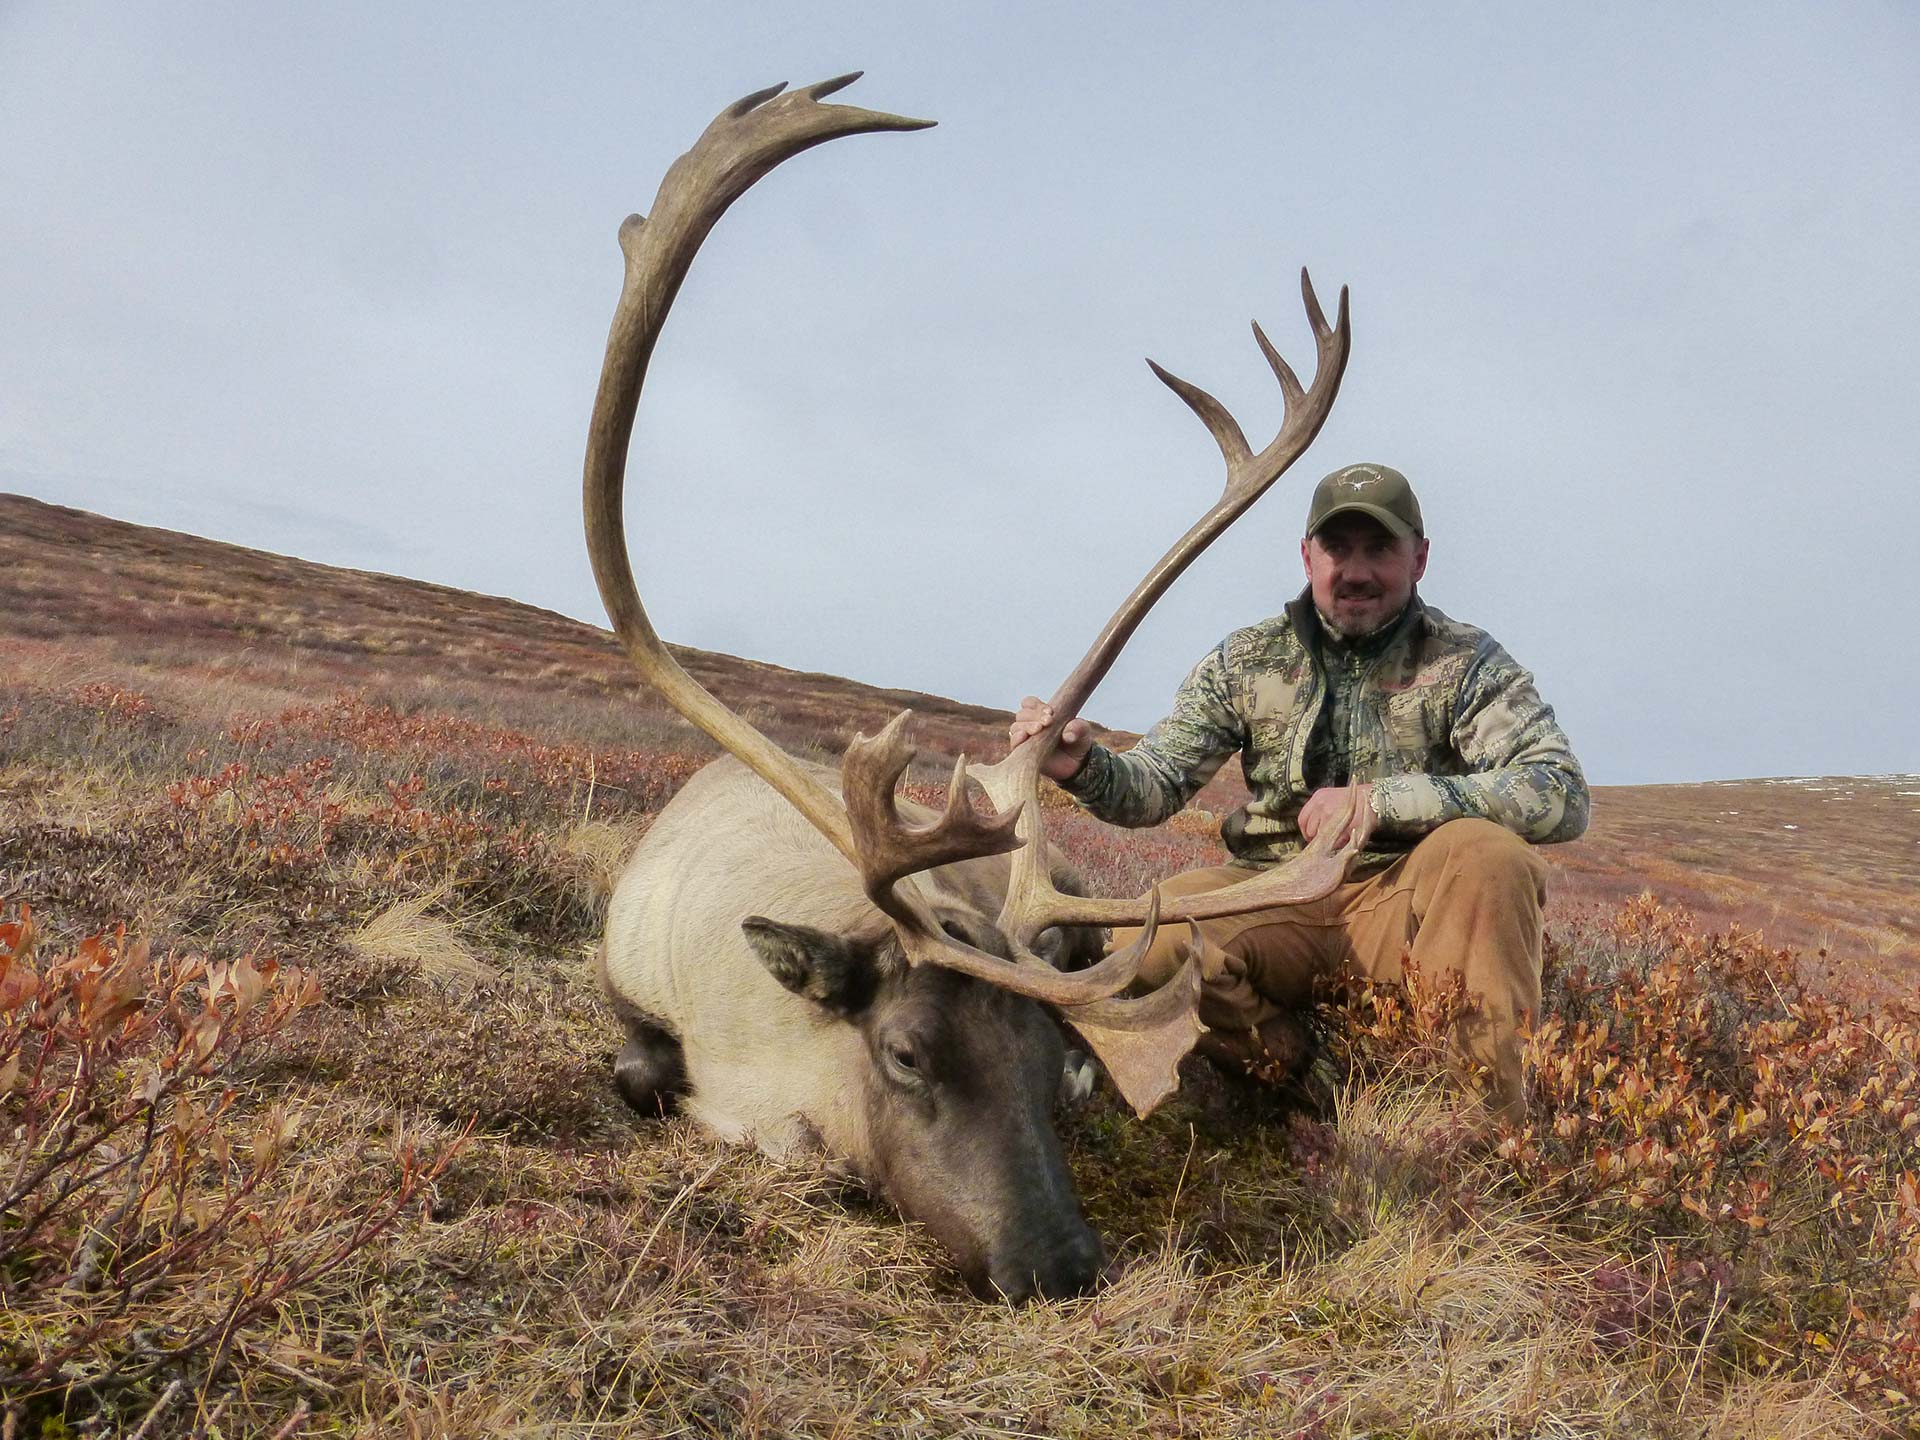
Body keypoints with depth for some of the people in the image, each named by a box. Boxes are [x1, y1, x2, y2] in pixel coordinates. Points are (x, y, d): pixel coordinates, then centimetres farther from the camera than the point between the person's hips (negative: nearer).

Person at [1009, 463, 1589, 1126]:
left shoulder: (1465, 662, -1)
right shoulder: (1247, 660, 6)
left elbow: (1562, 796, -15)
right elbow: (1154, 784, 2)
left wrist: (1378, 800, -22)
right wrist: (1083, 767, -23)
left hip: (1404, 899, -1)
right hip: (1277, 905, 1)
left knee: (1484, 851, -33)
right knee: (1150, 941, -28)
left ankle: (1489, 1116, -19)